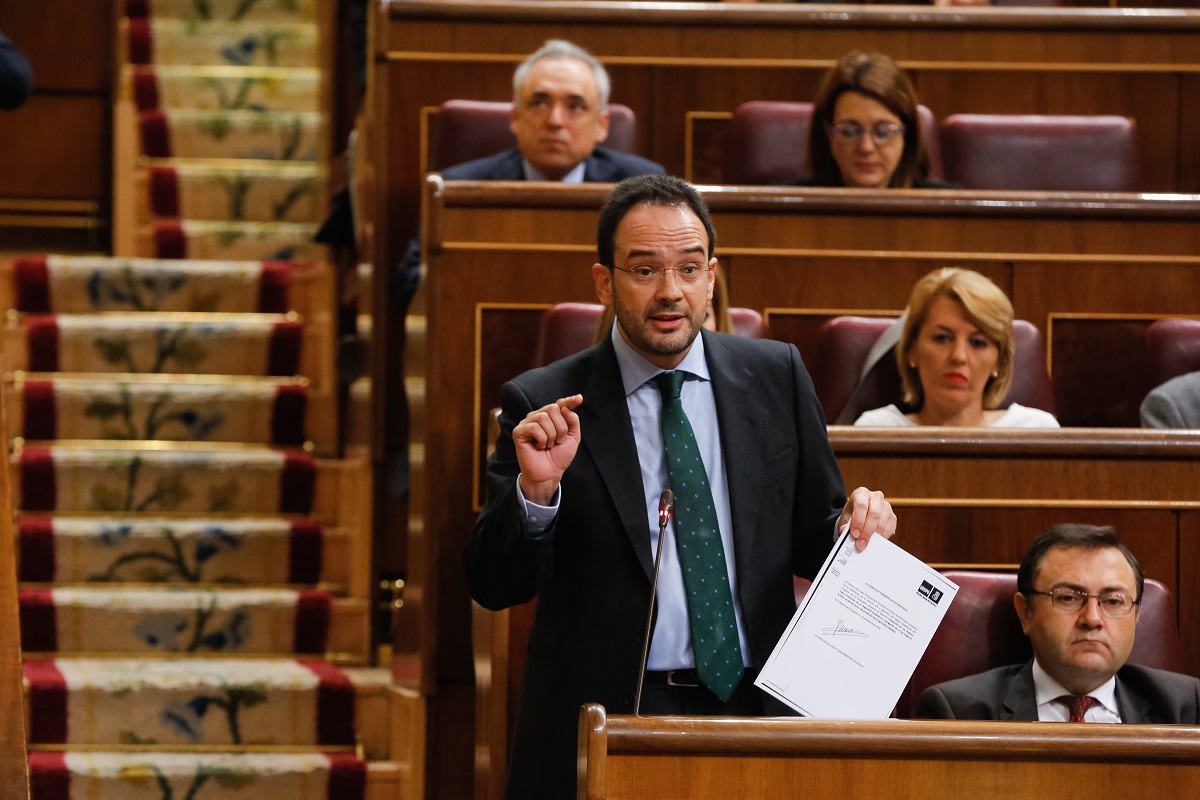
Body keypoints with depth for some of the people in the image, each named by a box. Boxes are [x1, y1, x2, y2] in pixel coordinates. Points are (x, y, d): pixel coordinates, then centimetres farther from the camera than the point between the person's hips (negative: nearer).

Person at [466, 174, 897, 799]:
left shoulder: (777, 377, 7)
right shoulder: (543, 406, -2)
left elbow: (813, 547, 14)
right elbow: (493, 587, -4)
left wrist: (856, 526, -7)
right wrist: (536, 487, -20)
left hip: (753, 710, 2)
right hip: (604, 722, -2)